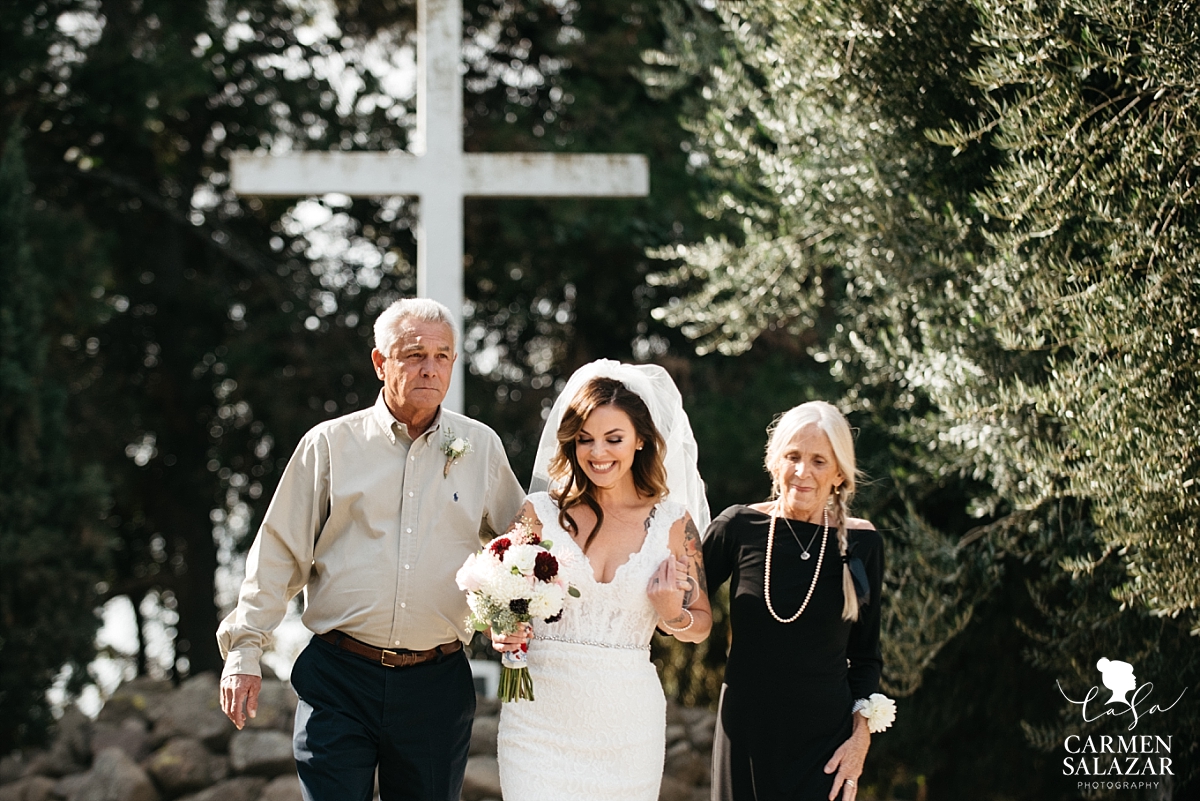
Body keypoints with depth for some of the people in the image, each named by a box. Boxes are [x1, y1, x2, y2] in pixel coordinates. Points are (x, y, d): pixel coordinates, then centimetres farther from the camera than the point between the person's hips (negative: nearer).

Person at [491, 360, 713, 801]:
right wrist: (504, 635, -13)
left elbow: (701, 624, 11)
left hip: (627, 722, 1)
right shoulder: (541, 513, 1)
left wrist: (671, 612, -10)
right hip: (542, 714, -1)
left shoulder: (673, 523, 3)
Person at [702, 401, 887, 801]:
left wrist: (860, 736, -3)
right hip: (745, 734, 0)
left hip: (824, 741, 0)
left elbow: (865, 655, 7)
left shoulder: (860, 543, -1)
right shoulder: (739, 527, -3)